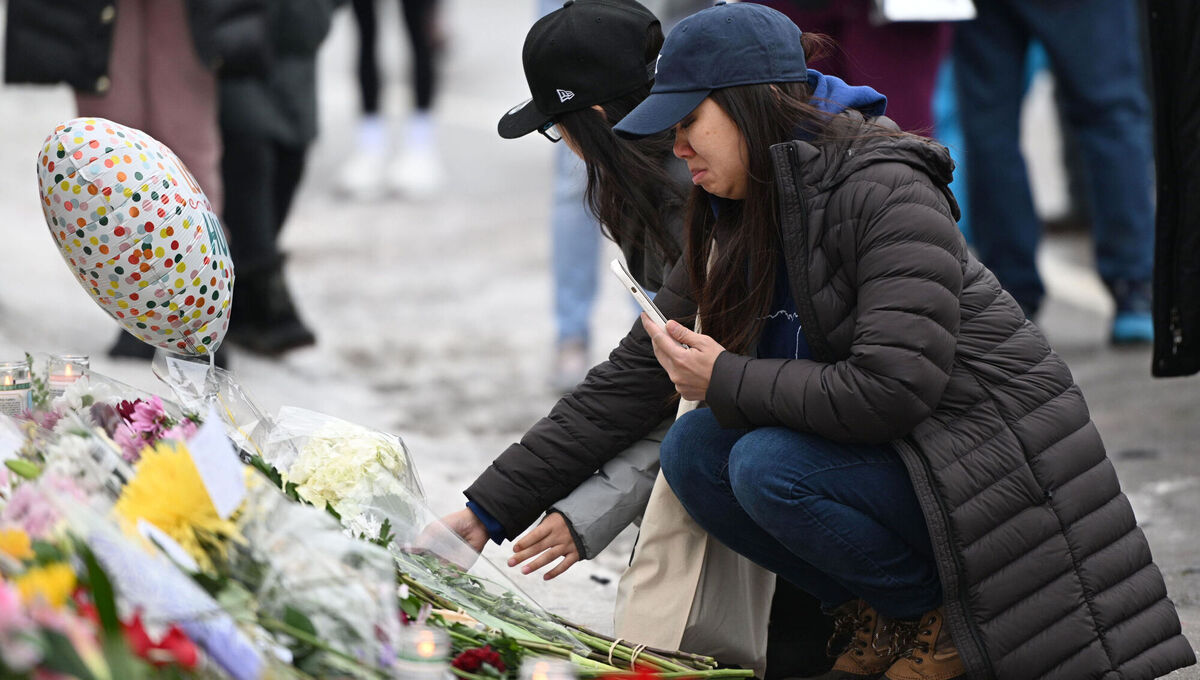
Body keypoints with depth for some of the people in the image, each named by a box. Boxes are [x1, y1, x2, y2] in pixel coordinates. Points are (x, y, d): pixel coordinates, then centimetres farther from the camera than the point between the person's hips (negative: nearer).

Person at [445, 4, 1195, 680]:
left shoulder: (886, 193, -19)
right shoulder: (732, 231, 7)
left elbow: (891, 388, -28)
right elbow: (623, 388, 9)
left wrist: (727, 381, -16)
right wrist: (488, 512, 5)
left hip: (995, 468, -8)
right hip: (889, 460, 9)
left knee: (770, 467, -27)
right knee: (694, 452, -8)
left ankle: (944, 614, -6)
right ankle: (881, 620, 2)